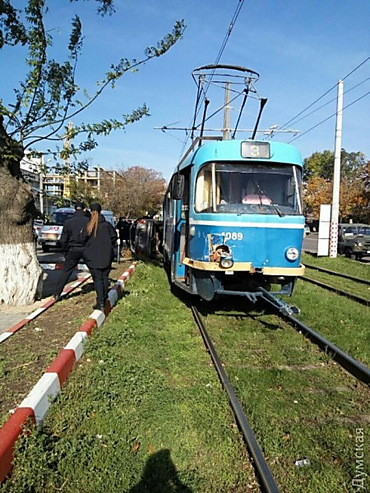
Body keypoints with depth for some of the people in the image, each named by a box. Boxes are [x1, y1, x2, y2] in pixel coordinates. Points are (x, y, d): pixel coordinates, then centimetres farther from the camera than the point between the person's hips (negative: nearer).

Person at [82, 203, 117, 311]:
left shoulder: (88, 227, -3)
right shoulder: (107, 225, 0)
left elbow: (83, 239, 0)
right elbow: (114, 237, 2)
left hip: (92, 257, -2)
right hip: (106, 256, 2)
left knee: (97, 279, -1)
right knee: (105, 277, 13)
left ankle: (100, 303, -10)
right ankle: (104, 300, 19)